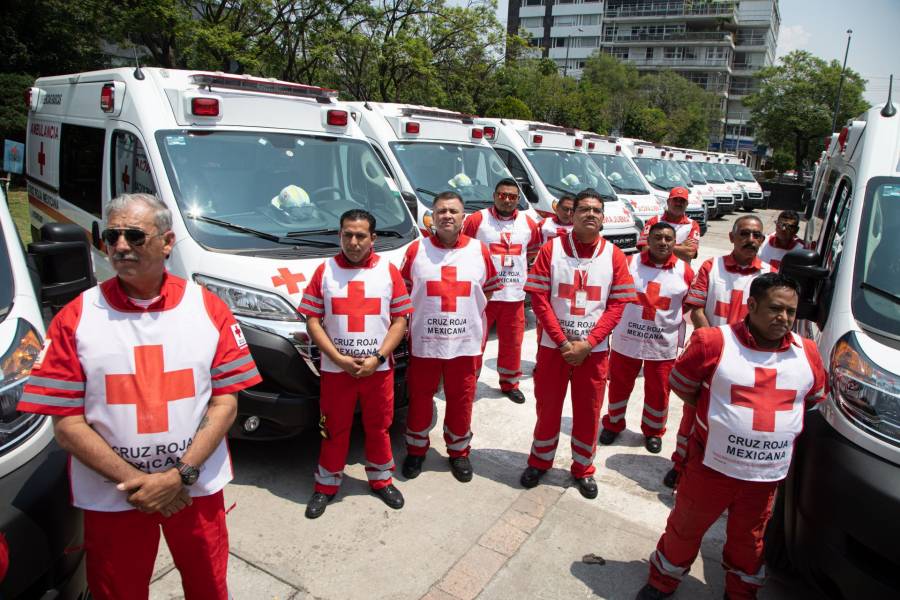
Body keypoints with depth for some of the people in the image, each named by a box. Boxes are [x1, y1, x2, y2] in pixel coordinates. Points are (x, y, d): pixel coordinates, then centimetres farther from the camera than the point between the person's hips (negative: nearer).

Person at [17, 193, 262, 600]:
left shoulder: (209, 309, -4)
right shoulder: (75, 319, -5)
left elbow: (225, 402, -5)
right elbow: (66, 424, -7)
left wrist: (180, 475, -15)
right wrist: (134, 480, -14)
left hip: (197, 488, 1)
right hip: (109, 497, 0)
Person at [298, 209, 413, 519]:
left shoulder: (389, 271, 0)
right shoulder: (325, 271, -1)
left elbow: (400, 321, -1)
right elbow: (313, 321, -3)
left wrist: (377, 358, -12)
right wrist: (340, 359, -13)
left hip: (379, 368, 1)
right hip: (335, 369, 0)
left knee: (378, 426, 14)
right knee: (334, 429, 11)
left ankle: (380, 480, 34)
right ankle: (327, 485, 30)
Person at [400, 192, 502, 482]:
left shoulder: (479, 251, 3)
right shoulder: (416, 250, 0)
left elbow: (488, 293, 11)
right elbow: (403, 293, 8)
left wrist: (480, 333, 7)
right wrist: (408, 325, 3)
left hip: (466, 343, 1)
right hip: (423, 342, 0)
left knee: (461, 400, 10)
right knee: (419, 398, 10)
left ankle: (459, 452, 30)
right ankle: (416, 450, 31)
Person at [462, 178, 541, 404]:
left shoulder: (528, 224, 9)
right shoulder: (477, 220, -3)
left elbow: (534, 249, 24)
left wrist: (520, 268, 15)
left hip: (514, 295, 4)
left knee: (512, 342, 12)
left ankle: (510, 383, 29)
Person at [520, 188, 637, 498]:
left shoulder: (614, 255, -1)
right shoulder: (551, 249, -5)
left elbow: (617, 304, -3)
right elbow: (539, 299, -7)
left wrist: (587, 344, -12)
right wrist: (563, 342, -13)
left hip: (594, 350, 1)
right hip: (554, 346, -1)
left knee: (588, 412, 11)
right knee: (548, 407, 11)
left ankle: (583, 469, 30)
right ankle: (540, 461, 32)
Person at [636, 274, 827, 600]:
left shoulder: (807, 352, -1)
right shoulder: (714, 342, -14)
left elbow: (816, 398, 16)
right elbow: (680, 384, -2)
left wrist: (777, 415, 8)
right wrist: (718, 414, 1)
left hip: (768, 474, 3)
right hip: (712, 464, -3)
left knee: (749, 539, 22)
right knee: (685, 526, 14)